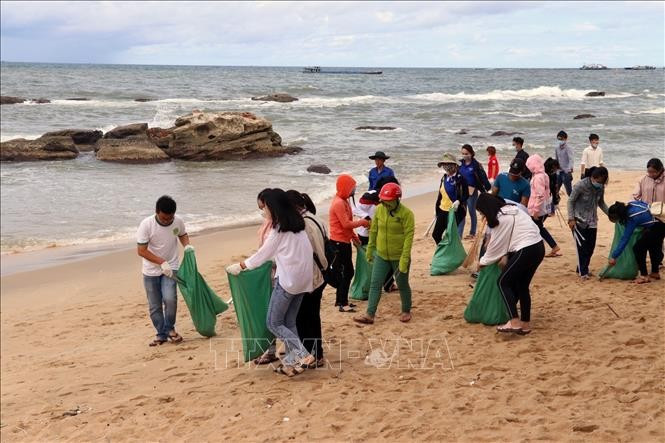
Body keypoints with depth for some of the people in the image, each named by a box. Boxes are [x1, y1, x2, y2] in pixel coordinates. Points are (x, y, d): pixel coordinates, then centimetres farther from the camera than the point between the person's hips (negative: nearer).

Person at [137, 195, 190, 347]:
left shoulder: (178, 221, -11)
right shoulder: (146, 225, -20)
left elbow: (183, 234, 12)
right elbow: (141, 250, -19)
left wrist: (187, 245, -10)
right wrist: (162, 262, -25)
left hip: (170, 268, 1)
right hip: (151, 271, 0)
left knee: (170, 298, -20)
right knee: (154, 306, 5)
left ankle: (170, 328, 4)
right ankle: (161, 334, 25)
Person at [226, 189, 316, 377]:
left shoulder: (280, 228, -12)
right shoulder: (297, 223, 11)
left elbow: (264, 253, -6)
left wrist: (240, 266, 4)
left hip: (287, 280, -8)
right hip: (303, 279, 8)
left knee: (273, 323, -1)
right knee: (289, 322, 12)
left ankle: (303, 355, -11)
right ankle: (291, 362, 10)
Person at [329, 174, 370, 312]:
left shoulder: (344, 201, 13)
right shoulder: (338, 203, -19)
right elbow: (346, 224, -23)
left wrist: (354, 236, 15)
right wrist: (362, 222, -11)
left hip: (344, 242, 10)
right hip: (338, 243, -10)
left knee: (348, 272, 14)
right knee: (343, 273, -5)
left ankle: (341, 300, 22)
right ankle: (342, 303, -1)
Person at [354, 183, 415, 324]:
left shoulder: (406, 213, -18)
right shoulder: (379, 209, -4)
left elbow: (409, 236, -20)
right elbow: (373, 231, 7)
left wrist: (405, 258, -24)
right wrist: (370, 249, 11)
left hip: (398, 258, -4)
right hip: (381, 255, 4)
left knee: (402, 285, 12)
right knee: (375, 284, 1)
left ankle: (406, 311, 32)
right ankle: (369, 315, 4)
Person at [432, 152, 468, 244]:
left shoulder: (460, 178, -11)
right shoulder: (444, 178, 10)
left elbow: (466, 195, -13)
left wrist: (458, 202, -30)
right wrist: (437, 207, 17)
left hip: (454, 212, -7)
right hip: (442, 211, 7)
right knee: (435, 234, 7)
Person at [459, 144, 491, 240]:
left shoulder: (476, 164, -9)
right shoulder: (460, 163, 5)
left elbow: (482, 177, -11)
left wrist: (487, 187, -17)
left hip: (472, 191, -4)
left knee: (472, 212, 9)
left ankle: (472, 233, 24)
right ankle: (459, 235, 3)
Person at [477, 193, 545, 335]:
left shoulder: (501, 219, -10)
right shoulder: (511, 210, 17)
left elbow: (496, 245, -1)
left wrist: (483, 261, 13)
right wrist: (505, 256, 15)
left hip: (526, 251, -9)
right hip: (538, 247, 9)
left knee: (503, 282, -2)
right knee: (522, 285, 16)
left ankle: (515, 322, -12)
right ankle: (525, 324, 18)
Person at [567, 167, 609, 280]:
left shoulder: (601, 187, -1)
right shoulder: (580, 186, -18)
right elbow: (570, 201, -11)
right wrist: (571, 218, -16)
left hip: (592, 221, 6)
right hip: (579, 221, -5)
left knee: (590, 246, 6)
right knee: (582, 246, -7)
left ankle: (583, 269, 20)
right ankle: (583, 272, 2)